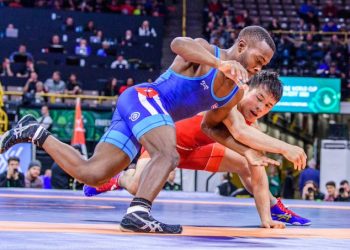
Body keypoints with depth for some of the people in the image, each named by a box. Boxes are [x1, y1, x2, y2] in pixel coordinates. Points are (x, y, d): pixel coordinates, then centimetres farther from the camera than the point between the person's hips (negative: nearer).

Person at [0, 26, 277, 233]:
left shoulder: (236, 93, 15)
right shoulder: (205, 51, -9)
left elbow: (211, 125, 29)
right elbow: (178, 44, -32)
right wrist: (221, 64, -44)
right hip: (144, 98, -9)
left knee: (91, 174, 5)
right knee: (168, 155, -32)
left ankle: (37, 133, 19)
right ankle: (138, 212, -44)